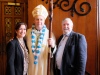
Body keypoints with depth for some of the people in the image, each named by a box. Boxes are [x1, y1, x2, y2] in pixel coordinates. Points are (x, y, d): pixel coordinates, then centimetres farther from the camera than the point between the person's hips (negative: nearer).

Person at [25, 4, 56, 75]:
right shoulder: (28, 32, 1)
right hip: (31, 66, 2)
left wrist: (52, 46, -27)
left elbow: (53, 53, -7)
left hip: (44, 66, -2)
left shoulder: (49, 33, -7)